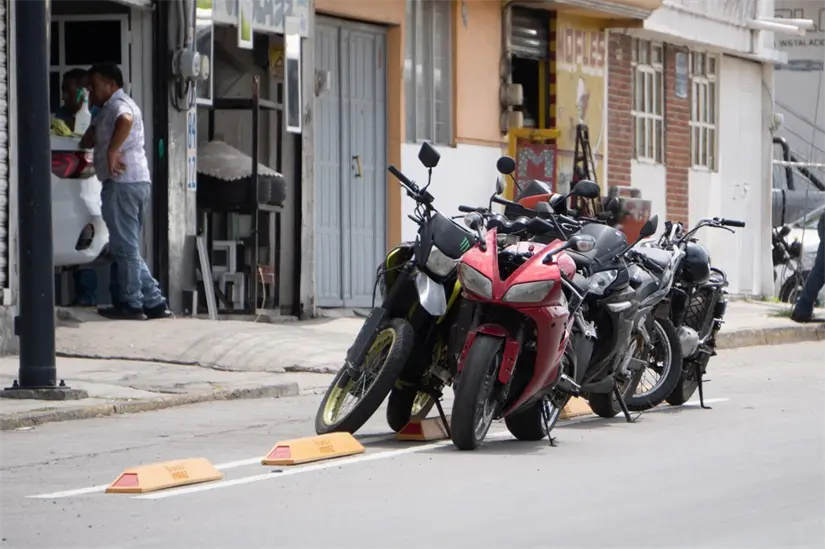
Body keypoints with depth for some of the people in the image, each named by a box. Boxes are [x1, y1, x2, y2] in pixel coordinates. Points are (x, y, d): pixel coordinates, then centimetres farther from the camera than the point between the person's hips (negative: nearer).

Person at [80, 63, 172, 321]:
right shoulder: (110, 108, 27)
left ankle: (131, 304, -2)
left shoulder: (117, 104, -7)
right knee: (128, 247, 13)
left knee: (125, 246, -6)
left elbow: (126, 120, -33)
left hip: (123, 183, -11)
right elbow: (88, 141, 25)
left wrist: (112, 151, -29)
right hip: (135, 182, 11)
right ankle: (154, 302, 11)